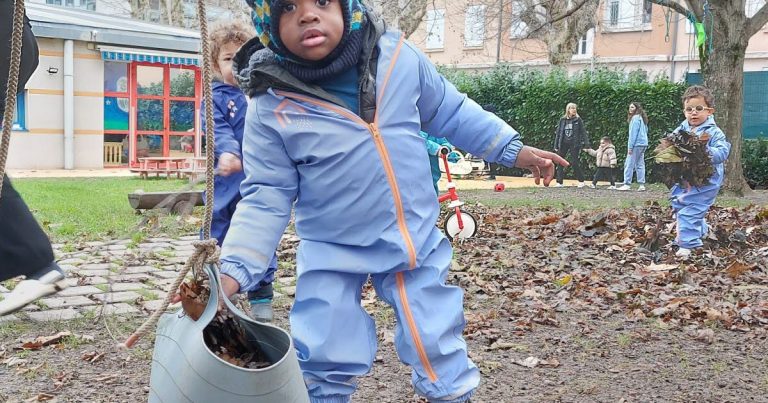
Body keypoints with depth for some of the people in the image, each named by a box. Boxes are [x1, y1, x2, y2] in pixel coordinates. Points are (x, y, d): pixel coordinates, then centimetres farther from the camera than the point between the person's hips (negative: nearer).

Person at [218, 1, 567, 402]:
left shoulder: (398, 56, -9)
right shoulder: (271, 107, -16)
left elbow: (451, 112, 7)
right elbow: (266, 197, -9)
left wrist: (513, 149, 8)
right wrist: (234, 269, -19)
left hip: (417, 241, 2)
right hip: (332, 256, -2)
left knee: (438, 343, 13)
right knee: (326, 365, 3)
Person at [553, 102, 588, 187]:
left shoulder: (578, 120, 0)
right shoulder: (562, 120, 6)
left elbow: (583, 132, -2)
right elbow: (558, 133, 9)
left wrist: (586, 143, -11)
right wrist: (556, 145, 6)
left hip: (574, 144, -3)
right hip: (563, 144, 3)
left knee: (574, 163, -6)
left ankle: (581, 181, 9)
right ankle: (559, 182, 8)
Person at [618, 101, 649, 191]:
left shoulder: (635, 118, -10)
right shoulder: (642, 118, 17)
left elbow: (633, 133, -14)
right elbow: (645, 131, 19)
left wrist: (630, 146, -14)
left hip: (636, 144, -9)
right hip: (643, 144, 9)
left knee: (629, 164, -7)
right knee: (640, 164, 9)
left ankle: (627, 184, -8)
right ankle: (642, 185, 8)